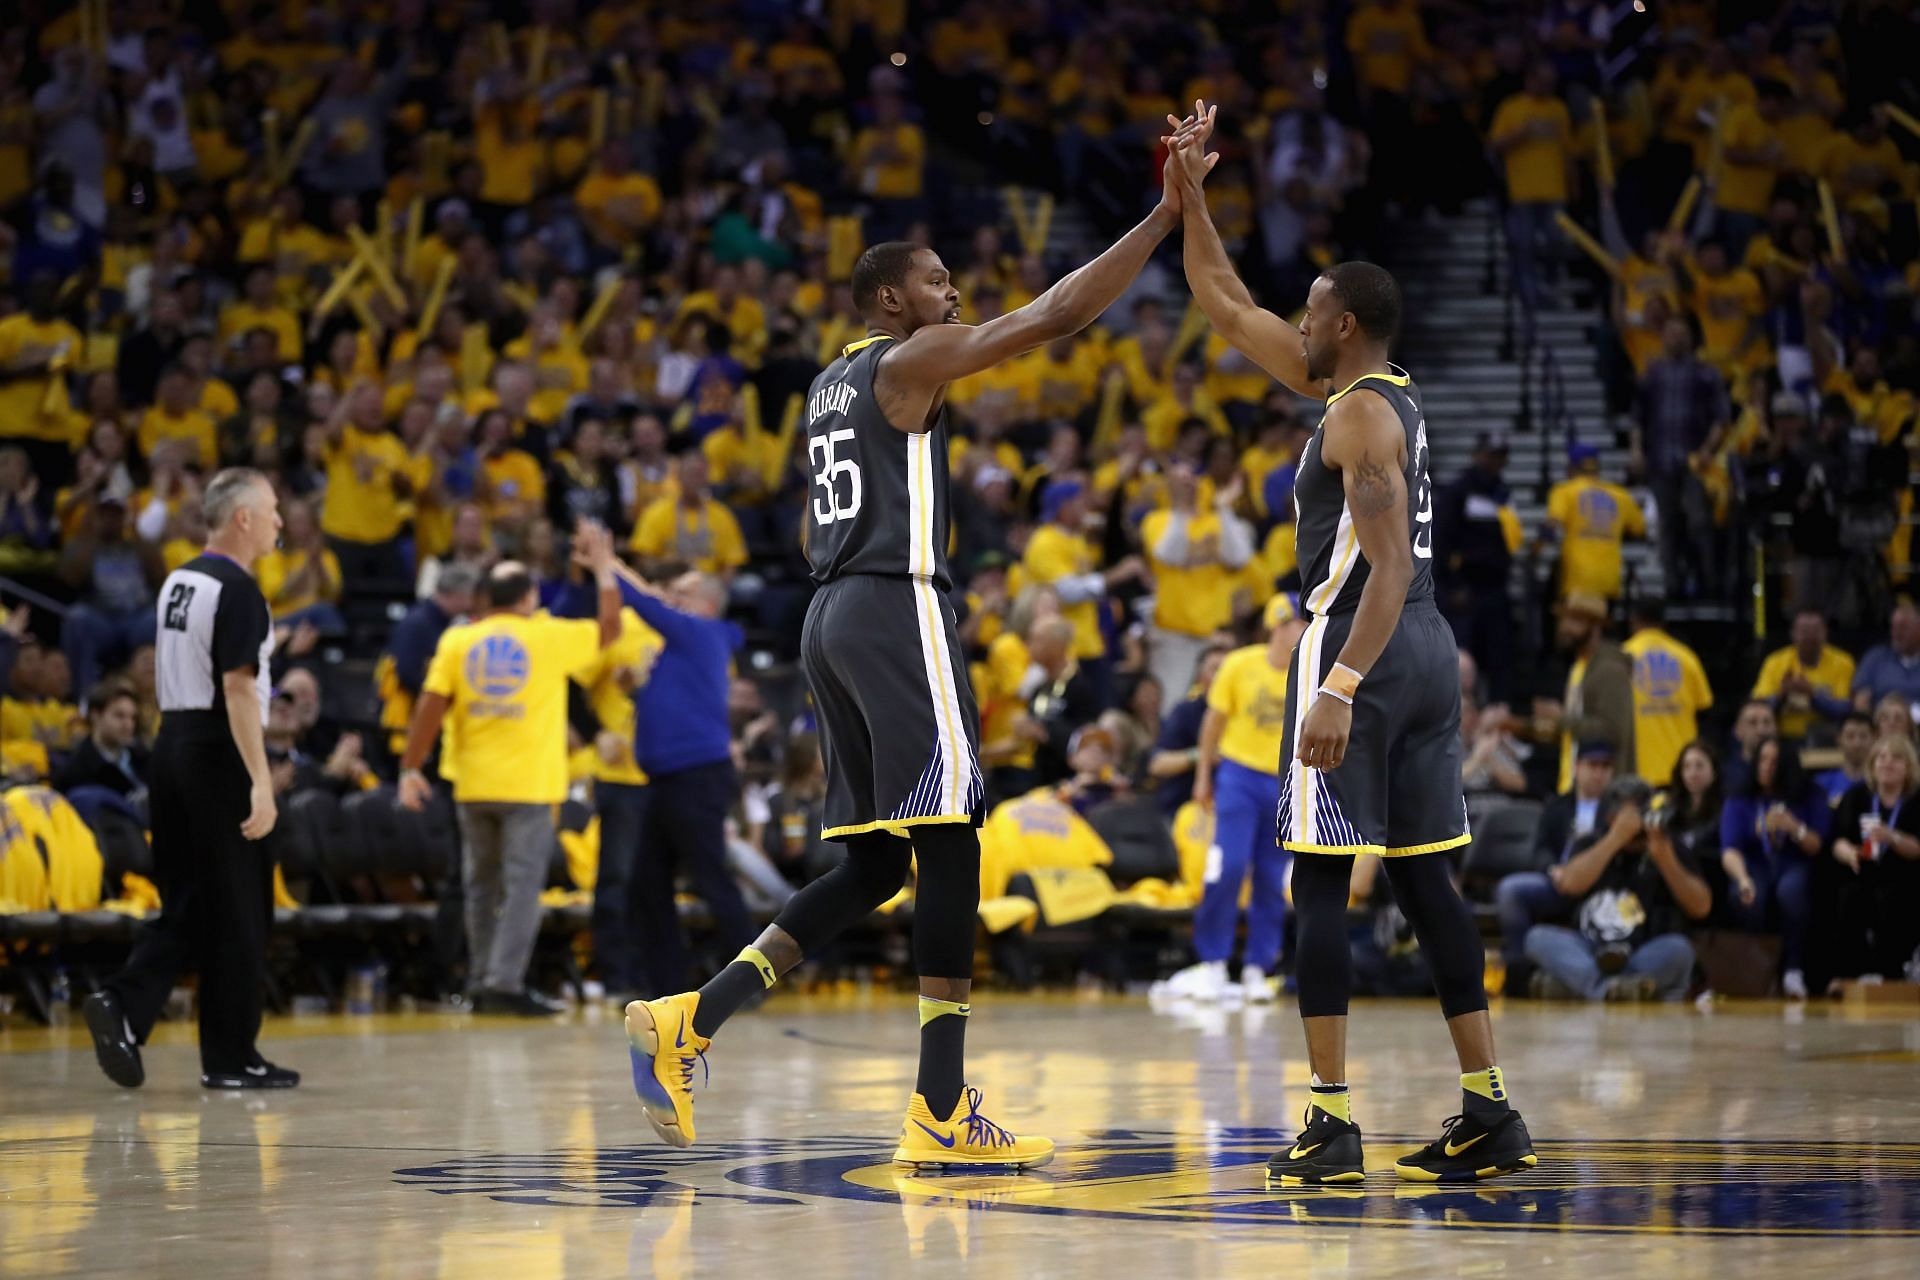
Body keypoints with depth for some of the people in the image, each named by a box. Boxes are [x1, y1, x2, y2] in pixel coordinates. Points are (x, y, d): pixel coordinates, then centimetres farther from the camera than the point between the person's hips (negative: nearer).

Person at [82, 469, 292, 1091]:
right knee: (236, 912, 1)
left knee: (185, 904, 11)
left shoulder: (179, 582, 13)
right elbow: (237, 690, -20)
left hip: (173, 741, 8)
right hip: (218, 753, -8)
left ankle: (123, 1004, -8)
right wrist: (261, 782, -23)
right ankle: (231, 1058, 6)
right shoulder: (237, 589, -13)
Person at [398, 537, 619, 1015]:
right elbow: (609, 627, 9)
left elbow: (430, 707, -4)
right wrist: (603, 565, 18)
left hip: (473, 785, 4)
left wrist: (411, 769, 0)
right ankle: (505, 983, -13)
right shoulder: (550, 637, -4)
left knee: (482, 885, 14)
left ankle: (482, 982, 17)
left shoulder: (457, 641, 2)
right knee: (522, 884, -3)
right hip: (529, 784, -4)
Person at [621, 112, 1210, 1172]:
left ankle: (686, 1024, 2)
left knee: (873, 865, 11)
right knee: (950, 847, -8)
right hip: (899, 606, -9)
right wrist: (1165, 216, -9)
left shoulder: (829, 386, 22)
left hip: (832, 614, 9)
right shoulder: (911, 361, -4)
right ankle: (941, 1113, -9)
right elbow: (1058, 314, -12)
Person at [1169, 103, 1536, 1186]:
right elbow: (1230, 309, 26)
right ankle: (1491, 1112, 7)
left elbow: (1390, 561, -21)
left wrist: (1341, 686, -28)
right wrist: (1191, 199, 23)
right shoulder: (1391, 395, 17)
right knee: (1426, 880, 9)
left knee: (1322, 881, -6)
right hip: (1429, 649, 9)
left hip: (1360, 647, -9)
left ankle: (1334, 1125, -8)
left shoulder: (1359, 413, -11)